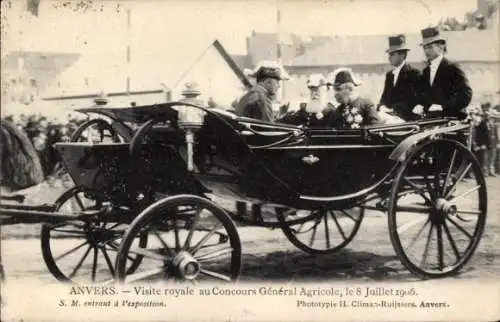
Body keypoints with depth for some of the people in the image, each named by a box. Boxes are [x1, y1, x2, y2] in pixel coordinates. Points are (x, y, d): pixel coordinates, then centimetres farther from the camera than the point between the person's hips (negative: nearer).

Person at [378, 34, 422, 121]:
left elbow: (414, 98, -10)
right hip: (388, 115, 6)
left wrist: (393, 109, -16)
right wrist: (382, 106, -5)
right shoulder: (389, 74, 19)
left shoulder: (413, 73, -2)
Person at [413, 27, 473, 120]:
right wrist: (420, 106, -2)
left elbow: (465, 94, -13)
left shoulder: (452, 68, -3)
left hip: (451, 119, -6)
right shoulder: (425, 71, 17)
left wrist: (443, 107, -20)